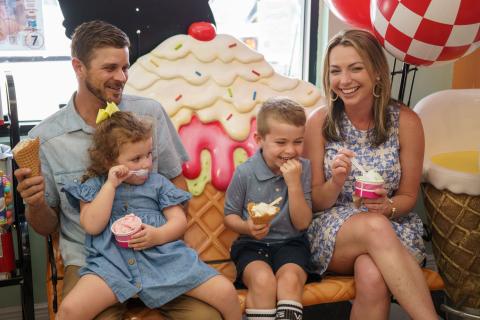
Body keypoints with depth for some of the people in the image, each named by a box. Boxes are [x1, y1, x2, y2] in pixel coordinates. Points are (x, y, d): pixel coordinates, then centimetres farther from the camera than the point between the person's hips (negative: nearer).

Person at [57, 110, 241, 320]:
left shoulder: (158, 182, 16)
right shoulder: (93, 187, 12)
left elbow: (179, 220, 9)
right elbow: (92, 226, -4)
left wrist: (159, 236, -13)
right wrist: (111, 185, -5)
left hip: (165, 257, 2)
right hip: (114, 263, -1)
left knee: (226, 292, -12)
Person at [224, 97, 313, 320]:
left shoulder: (303, 169, -3)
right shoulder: (245, 172, -8)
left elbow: (302, 223, -5)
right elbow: (230, 215, 3)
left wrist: (294, 183, -18)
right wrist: (247, 227, -20)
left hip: (291, 243, 1)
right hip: (252, 244, -1)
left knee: (290, 278, -29)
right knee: (263, 279, -30)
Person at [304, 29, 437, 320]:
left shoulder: (405, 121, -5)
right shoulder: (319, 122, -5)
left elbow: (408, 197, 4)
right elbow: (316, 202, 0)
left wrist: (387, 206, -20)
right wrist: (336, 182, -22)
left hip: (393, 227, 0)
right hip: (332, 231, 0)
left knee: (373, 279, -36)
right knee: (375, 227, -36)